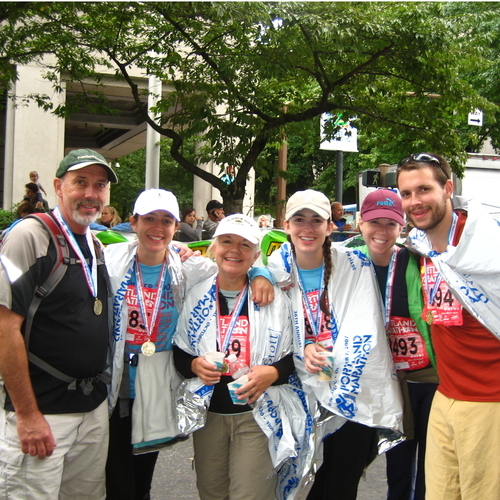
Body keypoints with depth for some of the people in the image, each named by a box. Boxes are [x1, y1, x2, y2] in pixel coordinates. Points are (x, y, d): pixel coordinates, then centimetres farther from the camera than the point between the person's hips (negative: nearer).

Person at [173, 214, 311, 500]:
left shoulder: (275, 298, -3)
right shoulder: (196, 297, 2)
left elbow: (292, 357, -1)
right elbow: (179, 355, 7)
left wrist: (272, 373, -21)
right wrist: (195, 365, -14)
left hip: (257, 415, -2)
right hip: (208, 413, 3)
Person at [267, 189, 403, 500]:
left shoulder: (355, 264, -7)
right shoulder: (277, 269, -2)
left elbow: (363, 334, -12)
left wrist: (343, 391, -20)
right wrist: (303, 349, -16)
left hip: (356, 394, -1)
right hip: (306, 393, 1)